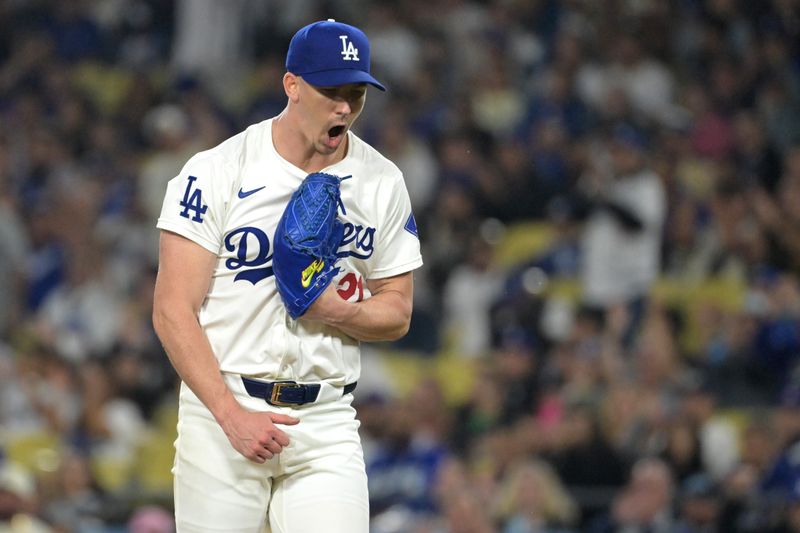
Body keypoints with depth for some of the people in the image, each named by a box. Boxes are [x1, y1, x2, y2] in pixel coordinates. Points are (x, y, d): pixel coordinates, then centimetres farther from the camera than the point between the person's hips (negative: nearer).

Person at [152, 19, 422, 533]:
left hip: (326, 419, 2)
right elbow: (173, 312, -9)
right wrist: (232, 414, -18)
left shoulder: (383, 183, 7)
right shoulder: (217, 172, -5)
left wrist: (337, 312, -10)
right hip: (221, 410, -2)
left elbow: (397, 314, 13)